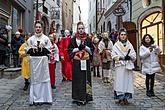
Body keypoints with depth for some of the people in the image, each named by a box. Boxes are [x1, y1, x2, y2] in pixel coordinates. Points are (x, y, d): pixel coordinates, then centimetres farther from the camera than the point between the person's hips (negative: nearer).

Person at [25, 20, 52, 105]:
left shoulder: (46, 38, 5)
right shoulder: (31, 39, 7)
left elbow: (49, 49, 1)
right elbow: (27, 49, 5)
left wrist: (42, 49, -13)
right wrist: (33, 50, -13)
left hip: (43, 60, -1)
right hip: (34, 60, 1)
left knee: (44, 77, 1)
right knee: (34, 78, 2)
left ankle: (44, 97, 10)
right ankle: (35, 98, 10)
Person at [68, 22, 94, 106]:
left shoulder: (88, 39, 8)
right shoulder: (73, 39, 4)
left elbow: (92, 49, 8)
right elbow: (70, 50, 1)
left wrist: (85, 47, -8)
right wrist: (78, 48, -11)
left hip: (86, 62, 2)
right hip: (76, 62, -1)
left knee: (85, 78, 4)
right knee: (77, 79, 0)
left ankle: (85, 97, 15)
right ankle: (78, 98, 9)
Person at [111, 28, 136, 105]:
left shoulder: (130, 45, 12)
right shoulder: (116, 45, 4)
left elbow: (134, 55, 9)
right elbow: (114, 56, -4)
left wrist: (130, 57, -12)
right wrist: (122, 57, -14)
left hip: (128, 66, 3)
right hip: (120, 66, -3)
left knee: (128, 81, 3)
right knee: (120, 82, -4)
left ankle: (126, 98, 13)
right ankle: (120, 98, 5)